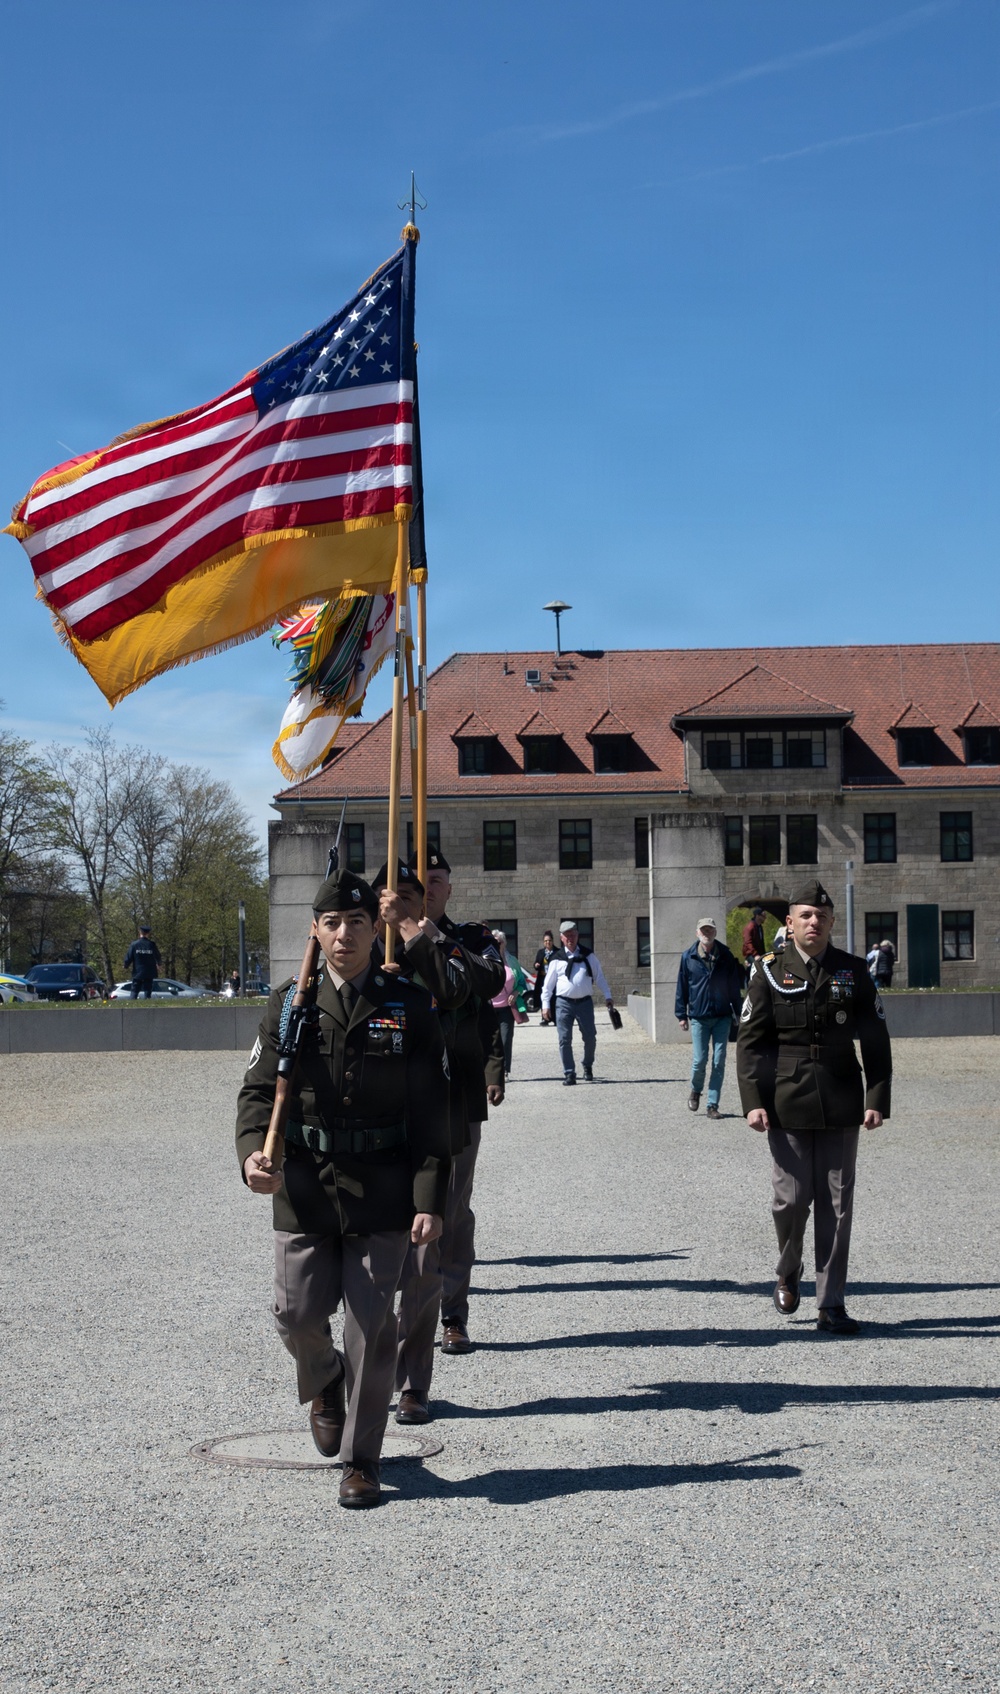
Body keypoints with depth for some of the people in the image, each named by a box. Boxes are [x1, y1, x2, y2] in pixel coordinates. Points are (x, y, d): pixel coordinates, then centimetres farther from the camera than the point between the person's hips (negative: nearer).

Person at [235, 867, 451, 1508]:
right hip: (305, 1189, 1)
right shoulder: (290, 1004, 4)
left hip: (383, 1192, -1)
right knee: (298, 1314, 2)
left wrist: (431, 1200, -7)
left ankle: (362, 1461, 14)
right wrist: (254, 1153, -19)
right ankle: (324, 1385, 38)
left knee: (371, 1324, 0)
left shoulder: (411, 1006, 0)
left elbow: (431, 1113, -1)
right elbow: (260, 1090, 2)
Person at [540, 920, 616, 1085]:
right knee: (565, 1040, -3)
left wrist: (607, 996, 5)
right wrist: (545, 1005, 3)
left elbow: (599, 976, 11)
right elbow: (548, 983, 8)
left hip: (585, 1002, 1)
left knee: (590, 1037, 2)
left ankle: (588, 1065, 27)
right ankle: (569, 1074, 5)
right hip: (564, 1002, -1)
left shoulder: (588, 955, 8)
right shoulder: (557, 959, 5)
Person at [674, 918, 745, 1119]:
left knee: (719, 1062, 0)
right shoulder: (688, 957, 1)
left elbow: (735, 987, 8)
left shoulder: (726, 957, 2)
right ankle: (695, 1091, 25)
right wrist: (682, 1015, 4)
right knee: (699, 1060, -4)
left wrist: (738, 1012, 8)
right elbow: (682, 988, 5)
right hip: (698, 1017, -1)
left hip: (722, 1017, 1)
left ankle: (712, 1104, 7)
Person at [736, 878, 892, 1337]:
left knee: (837, 1204, 1)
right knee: (793, 1197, 0)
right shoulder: (770, 974, 2)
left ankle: (831, 1305, 8)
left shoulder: (853, 972, 6)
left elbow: (875, 1041, 6)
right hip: (788, 1105, -1)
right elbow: (750, 1042, 0)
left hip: (840, 1107, 1)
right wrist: (754, 1102, -9)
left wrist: (877, 1100, -2)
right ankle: (787, 1273, 30)